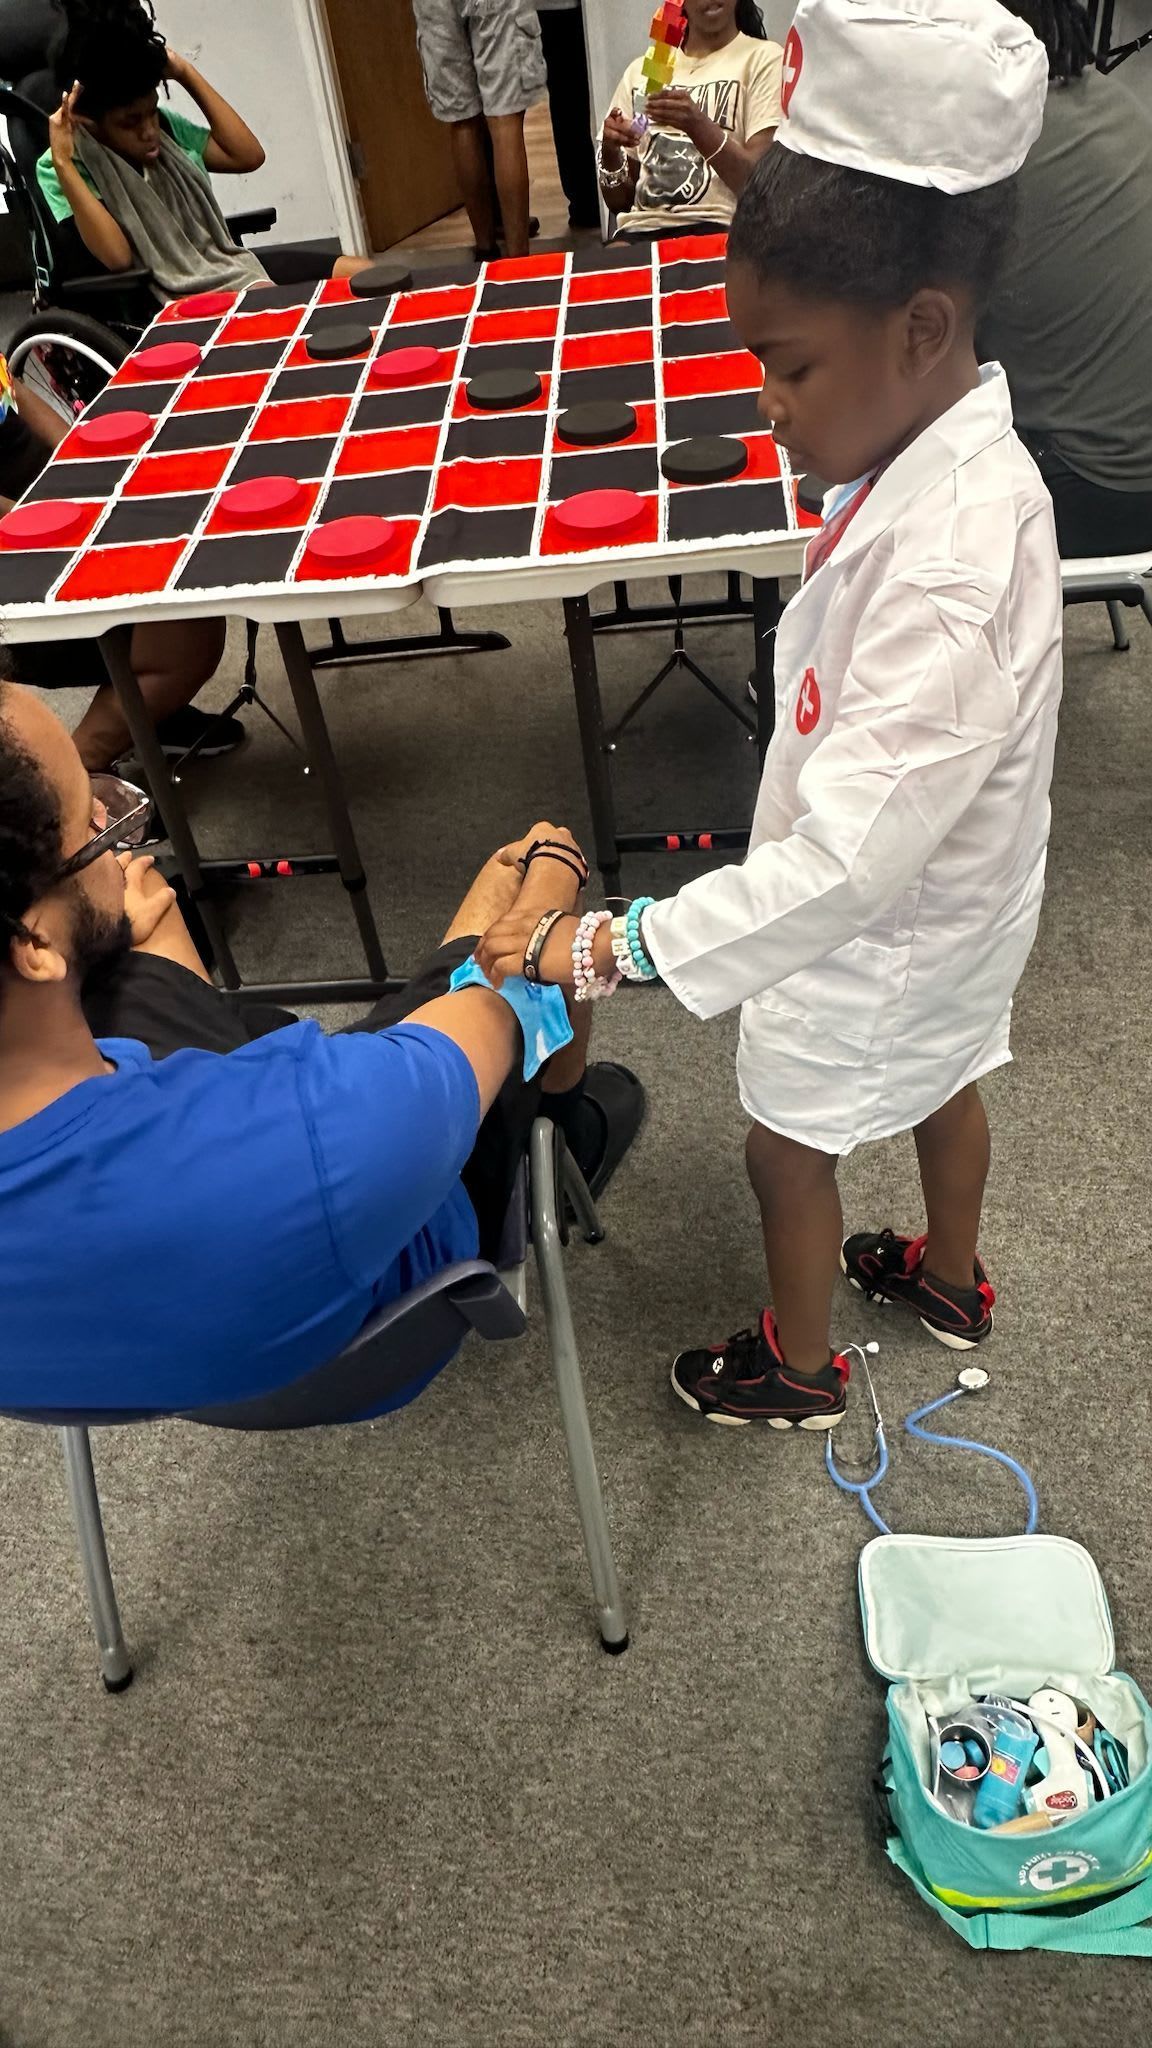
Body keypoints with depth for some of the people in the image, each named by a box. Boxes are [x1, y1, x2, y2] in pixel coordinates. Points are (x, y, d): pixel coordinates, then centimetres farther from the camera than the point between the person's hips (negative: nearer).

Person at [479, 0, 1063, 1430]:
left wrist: (610, 947, -40)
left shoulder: (951, 563, -38)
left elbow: (848, 858, -41)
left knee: (787, 1141, 13)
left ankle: (798, 1367, 40)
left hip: (882, 931, -9)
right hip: (935, 894, 9)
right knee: (938, 1077, 28)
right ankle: (950, 1281, 57)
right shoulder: (938, 453, -9)